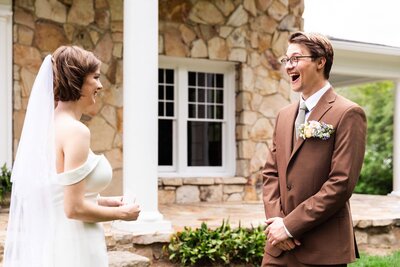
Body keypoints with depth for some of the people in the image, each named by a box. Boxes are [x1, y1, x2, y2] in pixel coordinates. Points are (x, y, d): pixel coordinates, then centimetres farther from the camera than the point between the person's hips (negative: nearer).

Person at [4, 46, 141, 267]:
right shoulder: (75, 131, -18)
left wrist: (102, 201, 15)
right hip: (72, 247, -8)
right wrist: (121, 213, -7)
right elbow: (74, 208, -21)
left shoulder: (47, 124, 6)